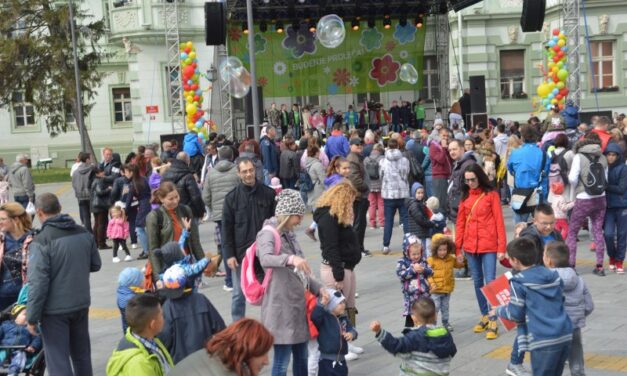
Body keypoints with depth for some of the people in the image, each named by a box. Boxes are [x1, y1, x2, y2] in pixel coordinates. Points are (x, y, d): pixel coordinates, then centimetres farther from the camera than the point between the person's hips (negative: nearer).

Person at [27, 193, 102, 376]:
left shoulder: (41, 240, -17)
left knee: (58, 361, 2)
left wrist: (32, 317, -12)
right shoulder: (84, 233, 0)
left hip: (54, 310, -6)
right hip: (81, 304, 6)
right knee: (82, 354, 20)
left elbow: (38, 282, -19)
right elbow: (95, 265, 12)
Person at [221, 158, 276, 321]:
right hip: (240, 253, -1)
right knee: (239, 294, 8)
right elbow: (226, 229, -2)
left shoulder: (268, 193, -1)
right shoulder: (232, 197, -3)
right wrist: (229, 254, -7)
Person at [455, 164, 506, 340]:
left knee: (490, 282, -7)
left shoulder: (491, 195, -3)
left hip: (488, 246, -4)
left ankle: (493, 323, -3)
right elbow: (460, 223, 10)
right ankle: (484, 317, 24)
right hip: (470, 246, 5)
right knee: (478, 282, 12)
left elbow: (499, 221, -6)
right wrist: (458, 248, 7)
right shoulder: (465, 196, 9)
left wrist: (501, 247, -10)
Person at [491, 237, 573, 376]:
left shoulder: (519, 282, -8)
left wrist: (498, 311, 14)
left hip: (543, 340, -7)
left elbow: (516, 314, -6)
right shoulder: (553, 275, 12)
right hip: (565, 335, 7)